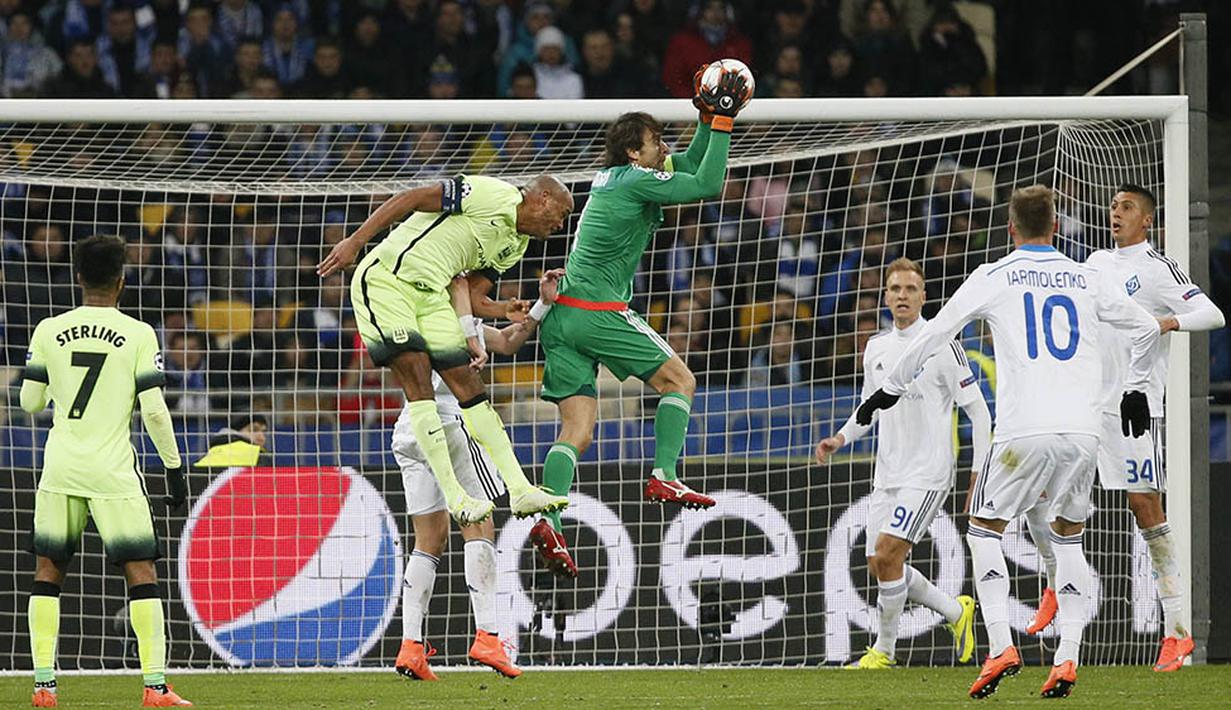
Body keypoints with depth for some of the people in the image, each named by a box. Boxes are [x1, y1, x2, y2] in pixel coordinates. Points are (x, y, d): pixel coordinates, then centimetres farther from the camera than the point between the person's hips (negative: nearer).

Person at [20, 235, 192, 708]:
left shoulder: (49, 332, 2)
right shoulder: (138, 335, -5)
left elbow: (30, 402, 8)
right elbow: (154, 410, -7)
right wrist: (174, 469, 2)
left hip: (60, 470, 3)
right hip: (112, 471, -2)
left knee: (49, 569, 11)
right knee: (140, 571, 1)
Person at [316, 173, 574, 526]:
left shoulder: (515, 246, 17)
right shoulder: (495, 196, -12)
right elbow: (410, 199, -15)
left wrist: (506, 310, -5)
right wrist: (355, 242, -19)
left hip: (431, 294, 9)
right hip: (385, 280, -9)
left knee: (469, 386, 3)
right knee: (419, 383, -16)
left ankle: (520, 490, 2)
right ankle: (454, 496, -20)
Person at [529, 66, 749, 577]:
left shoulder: (613, 176, 19)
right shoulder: (638, 180, -7)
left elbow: (690, 167, 29)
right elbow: (707, 185, -10)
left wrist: (709, 119, 19)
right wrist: (722, 121, -5)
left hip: (563, 315, 8)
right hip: (598, 310, -8)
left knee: (578, 429, 2)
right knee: (679, 380, 5)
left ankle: (548, 519, -13)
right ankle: (663, 477, -5)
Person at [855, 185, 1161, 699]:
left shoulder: (993, 277, 6)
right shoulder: (1086, 279, 14)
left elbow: (933, 334, 7)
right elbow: (1146, 328, 22)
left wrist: (890, 389, 20)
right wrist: (1135, 389, 37)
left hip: (1024, 430, -3)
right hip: (1083, 431, 3)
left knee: (983, 529, 11)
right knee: (1068, 536, 19)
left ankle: (1000, 646, -8)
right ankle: (1067, 658, 5)